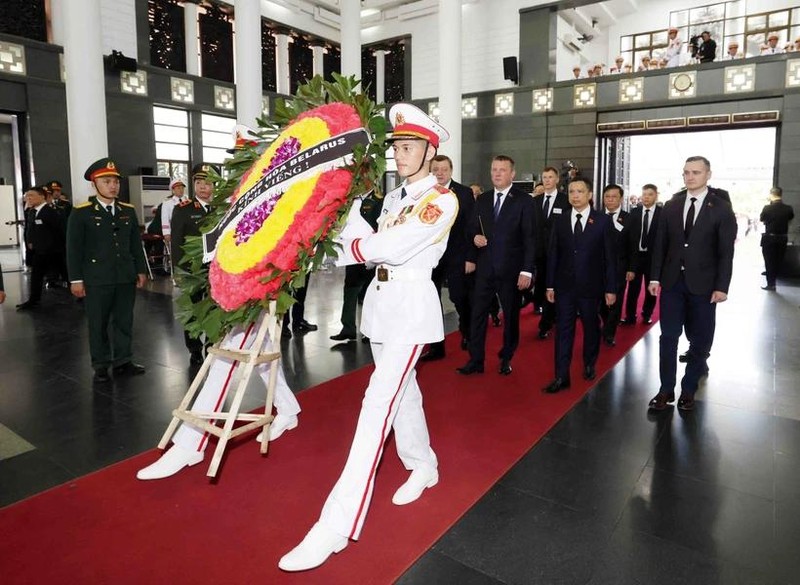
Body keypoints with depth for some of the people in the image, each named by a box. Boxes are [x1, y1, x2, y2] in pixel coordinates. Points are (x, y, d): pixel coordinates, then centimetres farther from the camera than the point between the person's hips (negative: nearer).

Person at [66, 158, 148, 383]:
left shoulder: (128, 211, 9)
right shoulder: (81, 212, -4)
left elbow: (136, 244, 13)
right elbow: (74, 248, -5)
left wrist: (141, 270, 9)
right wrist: (76, 279, -7)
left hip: (126, 278, 4)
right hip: (96, 279, -3)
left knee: (124, 321, 10)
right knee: (98, 324, 7)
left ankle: (123, 362, 21)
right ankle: (101, 365, 19)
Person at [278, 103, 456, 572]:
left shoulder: (443, 200, -10)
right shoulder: (394, 198, 15)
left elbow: (390, 248, -20)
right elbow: (373, 248, 4)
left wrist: (357, 243, -6)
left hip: (412, 304, -8)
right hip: (382, 301, 9)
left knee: (378, 402, -13)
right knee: (403, 390, 19)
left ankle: (337, 525, -11)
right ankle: (423, 467, 40)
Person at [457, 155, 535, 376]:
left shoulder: (524, 200, -4)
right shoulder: (482, 199, 9)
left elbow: (529, 238, -8)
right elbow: (472, 228, 17)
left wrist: (527, 271, -14)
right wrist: (475, 236, -7)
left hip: (511, 269, -3)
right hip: (485, 268, 3)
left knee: (511, 316, 10)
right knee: (478, 314, 2)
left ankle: (506, 359, 27)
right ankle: (476, 361, 11)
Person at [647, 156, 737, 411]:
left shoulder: (722, 208, -3)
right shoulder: (671, 206, 5)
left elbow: (726, 252, -5)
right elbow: (660, 244, 6)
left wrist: (721, 286, -10)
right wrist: (655, 277, 1)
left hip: (703, 284, -2)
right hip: (672, 281, 2)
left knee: (700, 340, 8)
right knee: (668, 337, 3)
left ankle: (689, 389, 23)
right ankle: (666, 389, 12)